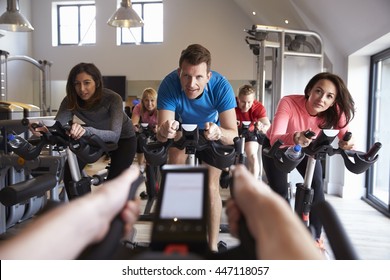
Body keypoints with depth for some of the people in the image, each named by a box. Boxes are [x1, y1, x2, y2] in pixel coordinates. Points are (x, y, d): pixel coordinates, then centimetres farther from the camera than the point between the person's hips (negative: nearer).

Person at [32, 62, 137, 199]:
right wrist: (45, 131, -58)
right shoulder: (71, 100, -24)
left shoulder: (113, 99, -35)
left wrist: (86, 130, -65)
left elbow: (114, 135, -47)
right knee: (70, 174, -12)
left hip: (123, 138, -3)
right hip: (96, 137, 4)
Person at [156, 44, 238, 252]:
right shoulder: (169, 84, -35)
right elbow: (161, 132, -38)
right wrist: (164, 132, -62)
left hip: (212, 135, -1)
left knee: (211, 187, -7)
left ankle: (213, 245, 8)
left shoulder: (221, 86, -36)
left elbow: (233, 134, -37)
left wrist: (218, 132, -59)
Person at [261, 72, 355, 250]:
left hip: (305, 148, 3)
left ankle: (315, 237, 8)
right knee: (280, 193, -10)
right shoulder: (289, 103, -39)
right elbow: (274, 139, -49)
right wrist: (295, 138, -69)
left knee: (317, 188, -11)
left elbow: (345, 135, -29)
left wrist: (346, 143, -53)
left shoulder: (334, 111, -27)